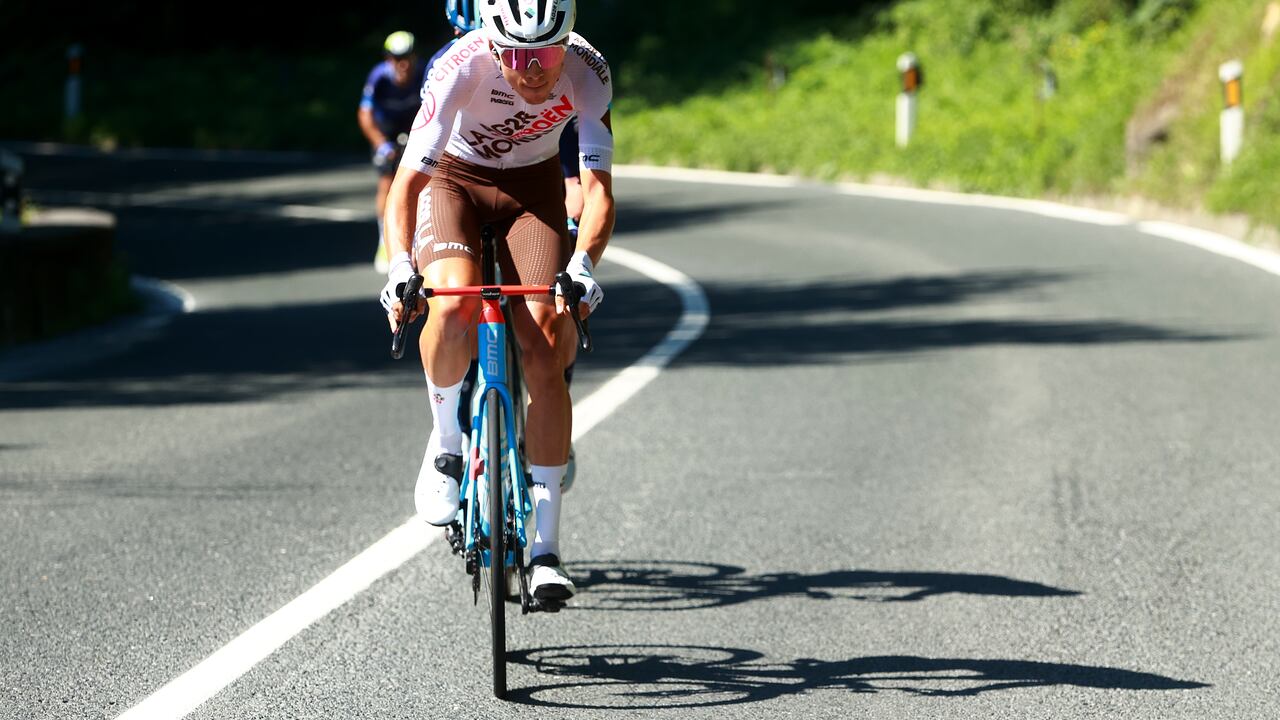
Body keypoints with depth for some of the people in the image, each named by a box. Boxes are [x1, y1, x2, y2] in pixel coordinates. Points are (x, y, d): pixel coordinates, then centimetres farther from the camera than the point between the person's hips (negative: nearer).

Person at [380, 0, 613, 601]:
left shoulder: (588, 73, -27)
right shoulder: (461, 69, -33)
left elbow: (598, 189, -29)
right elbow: (406, 184, -35)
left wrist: (581, 266, -47)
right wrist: (400, 267, -50)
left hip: (533, 185, 2)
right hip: (454, 177, -2)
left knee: (545, 352, -13)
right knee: (452, 302, -33)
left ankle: (544, 547, -8)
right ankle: (446, 442, -4)